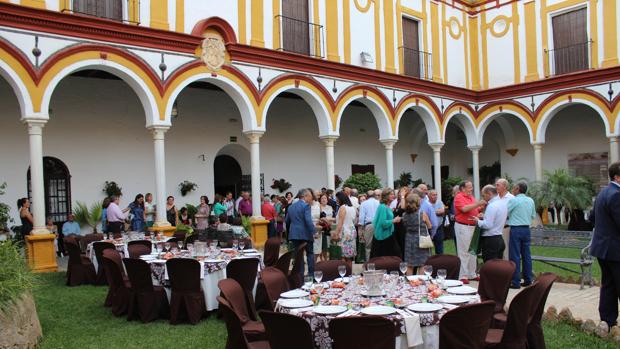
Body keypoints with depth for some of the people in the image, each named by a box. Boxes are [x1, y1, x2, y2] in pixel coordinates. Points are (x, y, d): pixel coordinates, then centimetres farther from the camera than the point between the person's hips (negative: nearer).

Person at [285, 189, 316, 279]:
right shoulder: (306, 205, -9)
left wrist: (289, 232, 24)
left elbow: (287, 221, 16)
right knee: (310, 253, 7)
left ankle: (300, 275, 7)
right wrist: (314, 231, -20)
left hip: (294, 234, 5)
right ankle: (311, 273, 3)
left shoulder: (291, 206, 13)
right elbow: (308, 220, -20)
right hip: (305, 234, -5)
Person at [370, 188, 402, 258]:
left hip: (388, 235, 10)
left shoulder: (388, 207, 11)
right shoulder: (382, 207, -17)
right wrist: (394, 220, -15)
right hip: (383, 236, -10)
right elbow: (383, 223, -24)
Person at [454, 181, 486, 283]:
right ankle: (463, 276, 1)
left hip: (473, 226, 8)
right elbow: (464, 209, -22)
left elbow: (477, 210, 20)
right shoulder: (459, 197, -8)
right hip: (463, 227, -8)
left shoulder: (472, 197, 15)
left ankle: (472, 274, 21)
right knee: (464, 252, -4)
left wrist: (482, 206, 2)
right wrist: (477, 204, -22)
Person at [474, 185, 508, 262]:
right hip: (500, 238, 9)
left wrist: (478, 221, -6)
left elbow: (488, 225, -23)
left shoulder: (491, 206, -18)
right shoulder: (503, 204, 11)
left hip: (490, 240, -9)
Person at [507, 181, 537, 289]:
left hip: (516, 229, -6)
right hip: (526, 229, 6)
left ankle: (516, 282, -1)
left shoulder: (513, 200, -11)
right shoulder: (531, 201, 8)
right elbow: (534, 216, 16)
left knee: (515, 256, -2)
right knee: (526, 255, 11)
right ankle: (528, 280, 16)